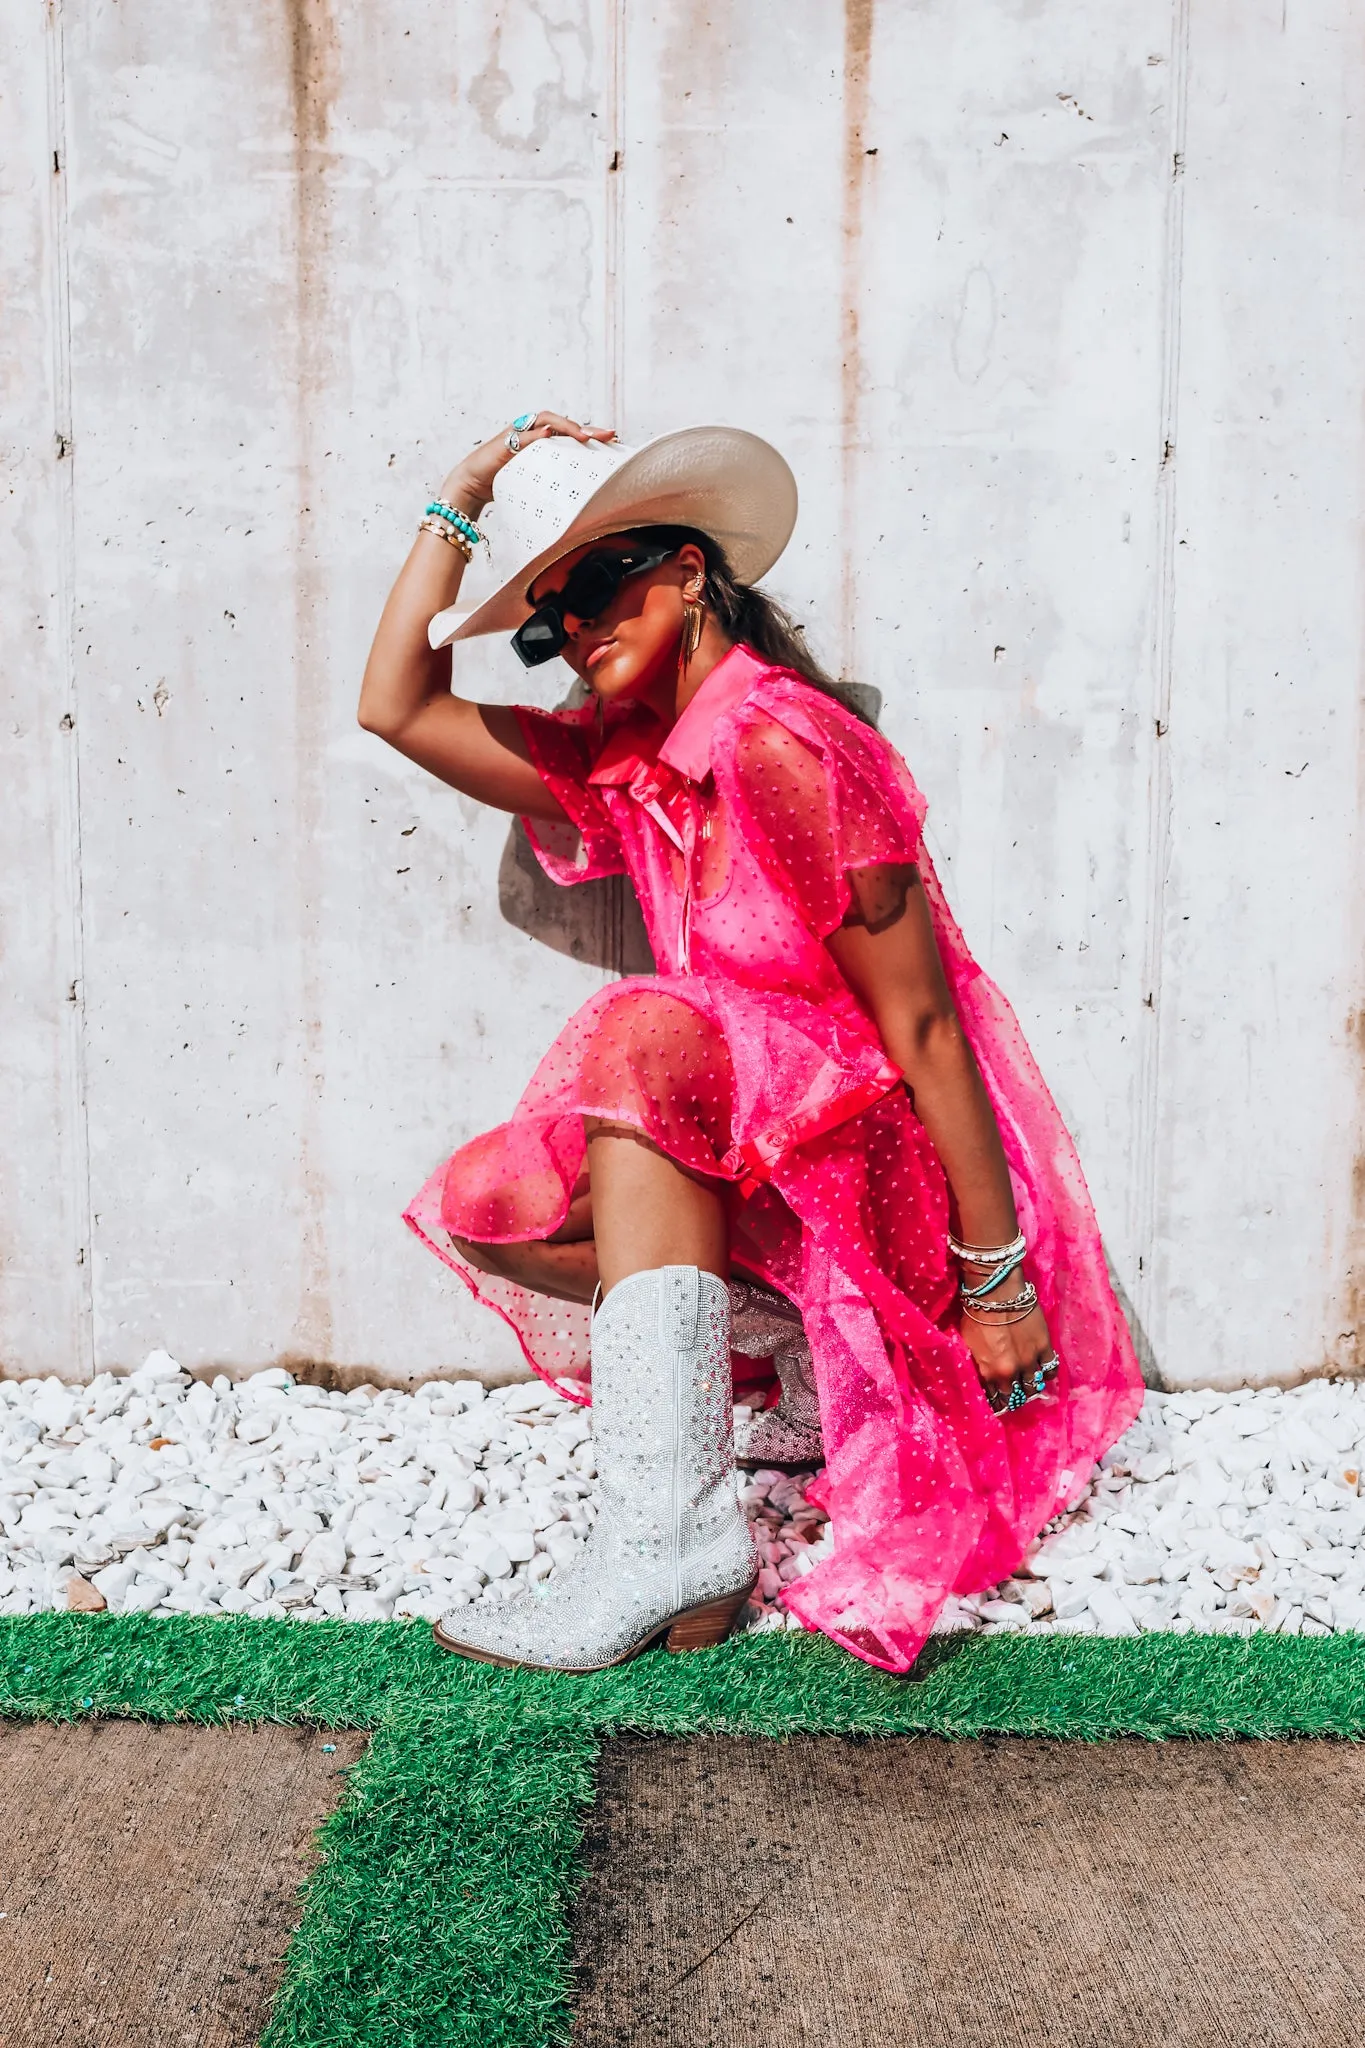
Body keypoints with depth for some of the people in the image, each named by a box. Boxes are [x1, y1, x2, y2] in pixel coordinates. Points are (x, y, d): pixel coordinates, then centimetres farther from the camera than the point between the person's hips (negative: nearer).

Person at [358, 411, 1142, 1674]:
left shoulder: (782, 747, -20)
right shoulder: (618, 764, 6)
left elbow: (921, 1021, -20)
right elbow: (395, 708, 9)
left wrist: (998, 1272, -18)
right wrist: (460, 503, 6)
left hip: (890, 1161, -8)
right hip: (759, 1172, 8)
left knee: (645, 1040, -31)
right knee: (487, 1213, -4)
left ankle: (672, 1531, -35)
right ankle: (809, 1367, 4)